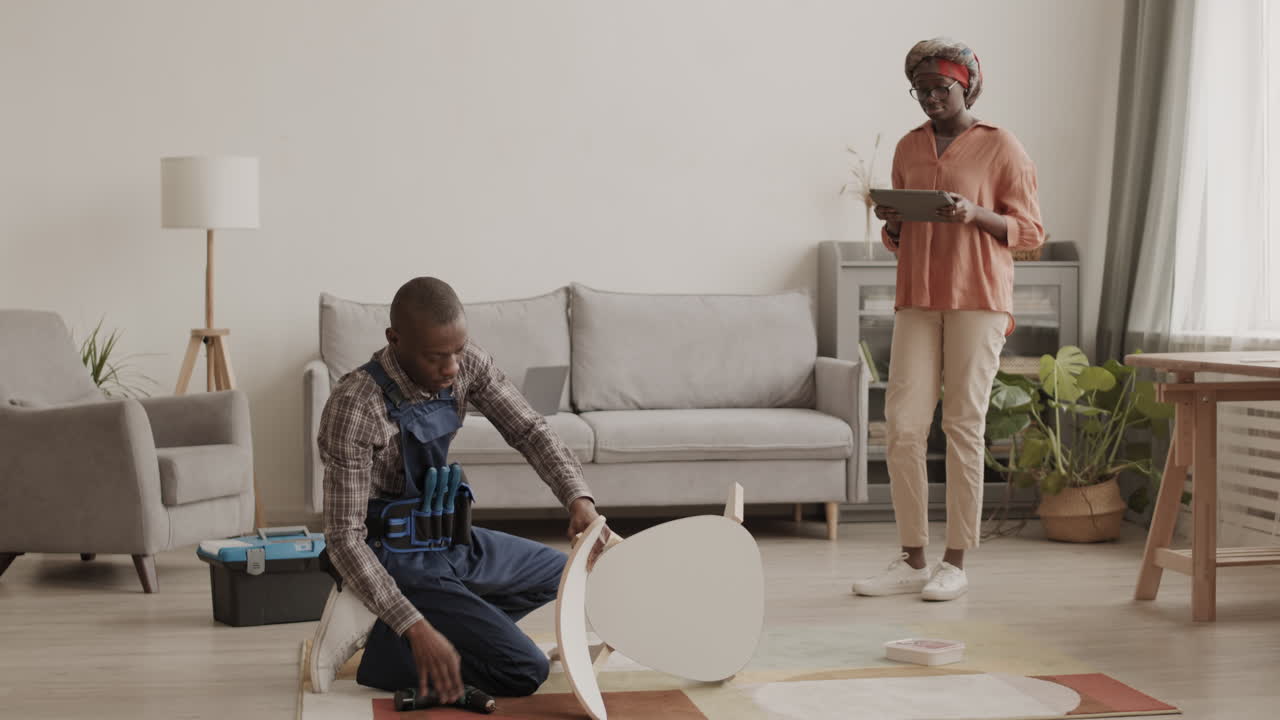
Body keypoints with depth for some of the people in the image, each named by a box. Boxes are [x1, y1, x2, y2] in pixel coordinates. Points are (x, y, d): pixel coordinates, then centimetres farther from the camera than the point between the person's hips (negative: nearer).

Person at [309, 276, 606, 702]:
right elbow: (344, 538, -27)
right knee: (524, 671, -16)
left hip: (452, 542, 8)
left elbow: (527, 430, -7)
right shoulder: (355, 408, -29)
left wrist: (579, 498, -27)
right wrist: (416, 629, -35)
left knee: (563, 574, 24)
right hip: (399, 562, -8)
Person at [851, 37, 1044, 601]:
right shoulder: (908, 148, 16)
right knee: (902, 425, -2)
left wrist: (975, 214, -17)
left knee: (964, 426, -4)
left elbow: (1030, 231, -1)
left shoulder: (1000, 147, 1)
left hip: (978, 301, -4)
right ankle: (912, 560, 6)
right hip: (917, 301, 5)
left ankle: (956, 562, 3)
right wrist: (892, 222, -1)